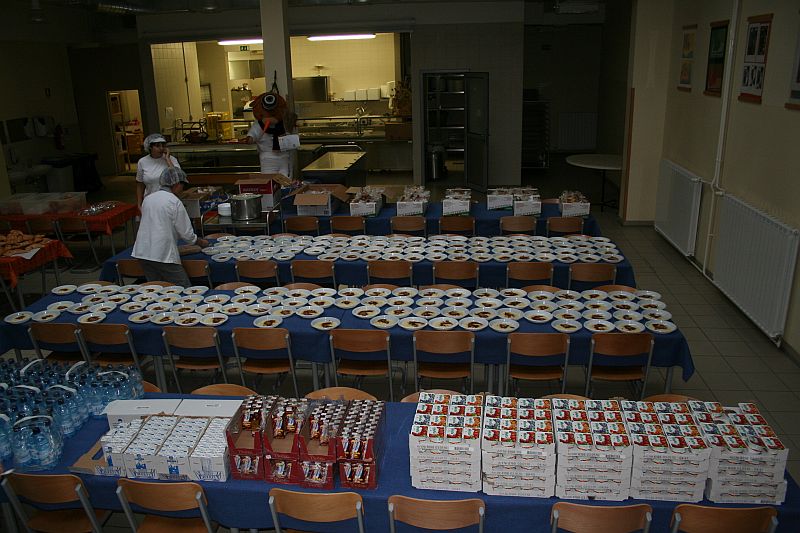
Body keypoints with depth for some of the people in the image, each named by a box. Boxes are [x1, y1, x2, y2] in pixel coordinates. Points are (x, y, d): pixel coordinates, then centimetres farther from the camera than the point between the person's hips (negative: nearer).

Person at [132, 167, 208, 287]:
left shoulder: (148, 198, 10)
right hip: (164, 255, -7)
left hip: (143, 253, 7)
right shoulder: (175, 202, -10)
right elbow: (186, 233, -6)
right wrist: (201, 242, 13)